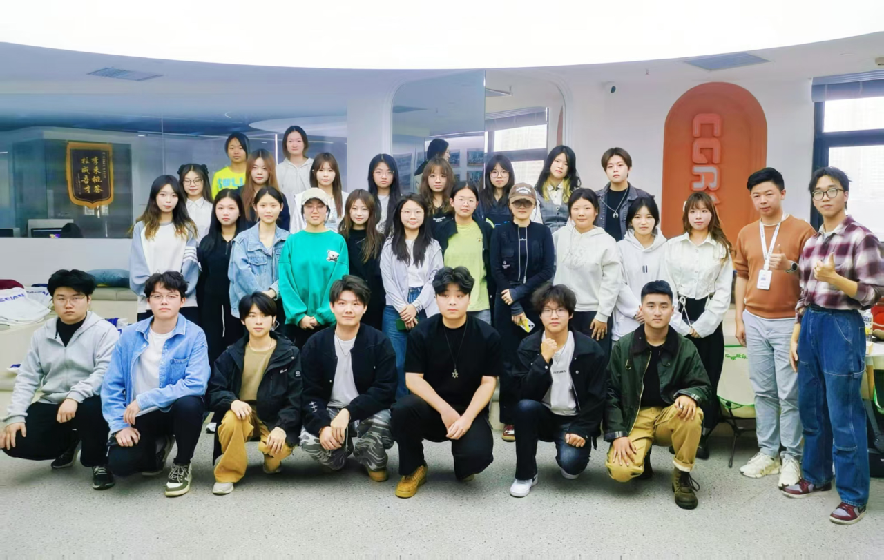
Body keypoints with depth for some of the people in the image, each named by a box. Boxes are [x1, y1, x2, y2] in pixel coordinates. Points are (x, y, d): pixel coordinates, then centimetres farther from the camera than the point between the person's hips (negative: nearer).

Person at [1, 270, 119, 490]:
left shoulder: (105, 331, -8)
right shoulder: (42, 334, 8)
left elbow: (106, 373, -19)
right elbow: (27, 378, 7)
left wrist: (74, 397, -32)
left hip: (87, 403, -5)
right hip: (51, 404, 5)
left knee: (92, 408, -39)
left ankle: (98, 462, -7)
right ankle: (68, 443, 18)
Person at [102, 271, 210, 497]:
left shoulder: (194, 335, -13)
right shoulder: (130, 335, -2)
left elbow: (196, 384, -25)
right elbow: (112, 385, -1)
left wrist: (143, 400, -25)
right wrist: (120, 425, -13)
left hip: (176, 410, -2)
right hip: (140, 417, 3)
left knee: (189, 403, -36)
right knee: (119, 463, -22)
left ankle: (182, 465, -6)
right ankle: (157, 446, 18)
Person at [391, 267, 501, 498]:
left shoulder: (488, 335, -6)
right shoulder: (421, 333, -5)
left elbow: (488, 382, -6)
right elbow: (413, 378, -9)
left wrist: (467, 418, -21)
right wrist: (444, 409, -22)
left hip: (470, 411, 0)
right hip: (432, 408, 1)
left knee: (477, 453, -31)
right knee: (403, 408, -33)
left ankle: (463, 468, 12)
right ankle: (413, 469, -4)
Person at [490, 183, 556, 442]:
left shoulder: (543, 232, 5)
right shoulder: (500, 232, 4)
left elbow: (548, 270, -3)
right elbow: (496, 271, -2)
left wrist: (519, 291, -13)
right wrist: (514, 307, -10)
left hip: (536, 304, 1)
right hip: (506, 305, 0)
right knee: (509, 362, 0)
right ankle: (510, 420, 8)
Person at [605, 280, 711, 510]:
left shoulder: (686, 348, -2)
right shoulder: (623, 347, -3)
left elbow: (703, 385, 1)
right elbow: (610, 393, -2)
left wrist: (690, 395, -25)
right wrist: (617, 434, -12)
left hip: (670, 416, 1)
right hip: (635, 418, -1)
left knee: (691, 413, -35)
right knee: (620, 471, -26)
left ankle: (682, 476, -10)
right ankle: (642, 456, 13)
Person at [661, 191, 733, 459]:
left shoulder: (722, 249, 5)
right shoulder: (672, 246, 7)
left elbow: (723, 292, -1)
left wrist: (701, 326, -9)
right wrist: (681, 325, -6)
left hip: (708, 322, 0)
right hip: (677, 321, 0)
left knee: (707, 380, 1)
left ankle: (701, 436, 14)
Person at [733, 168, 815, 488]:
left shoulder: (802, 230, -5)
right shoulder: (745, 234, 9)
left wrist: (790, 266, -25)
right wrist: (739, 319, 10)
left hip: (789, 322, -4)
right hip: (755, 321, 4)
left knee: (789, 394, -1)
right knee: (763, 391, 9)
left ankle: (791, 457, 10)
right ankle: (767, 452, 18)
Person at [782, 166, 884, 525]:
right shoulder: (811, 241, 10)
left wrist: (834, 278, -25)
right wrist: (795, 336, 12)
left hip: (842, 328, -7)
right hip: (810, 325, 7)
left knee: (843, 416, 0)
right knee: (811, 409, 16)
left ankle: (854, 496, 14)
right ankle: (815, 475, 33)